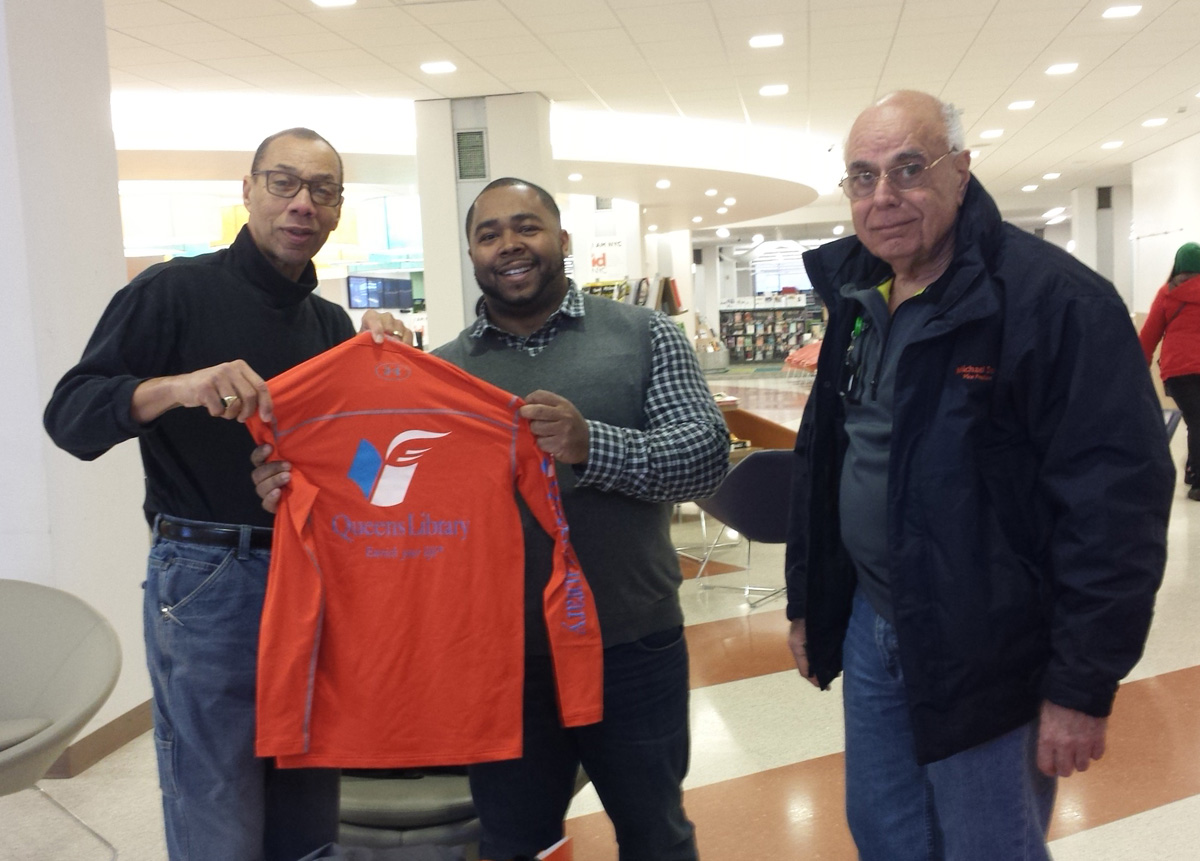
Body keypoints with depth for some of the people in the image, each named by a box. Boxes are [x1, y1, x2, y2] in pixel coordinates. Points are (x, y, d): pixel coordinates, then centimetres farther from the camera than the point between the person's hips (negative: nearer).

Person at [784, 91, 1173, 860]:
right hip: (870, 626, 7)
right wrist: (808, 604, 15)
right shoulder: (859, 300, 6)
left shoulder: (1055, 299, -18)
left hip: (985, 656, -6)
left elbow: (1116, 501, -20)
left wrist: (1083, 685, -19)